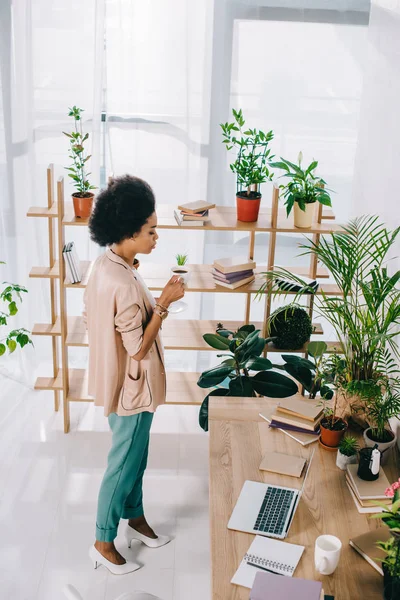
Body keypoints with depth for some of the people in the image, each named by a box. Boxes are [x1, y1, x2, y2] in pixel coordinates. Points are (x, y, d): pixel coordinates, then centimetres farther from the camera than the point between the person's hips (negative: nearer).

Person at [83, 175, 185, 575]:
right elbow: (138, 348, -25)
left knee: (134, 456, 25)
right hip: (131, 387, -9)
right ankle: (103, 542, 26)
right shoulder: (124, 284, -31)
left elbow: (92, 318, 10)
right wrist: (163, 304, -20)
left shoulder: (104, 266, -2)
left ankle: (135, 519, 44)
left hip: (117, 381, 9)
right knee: (124, 464, 8)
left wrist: (152, 304, 5)